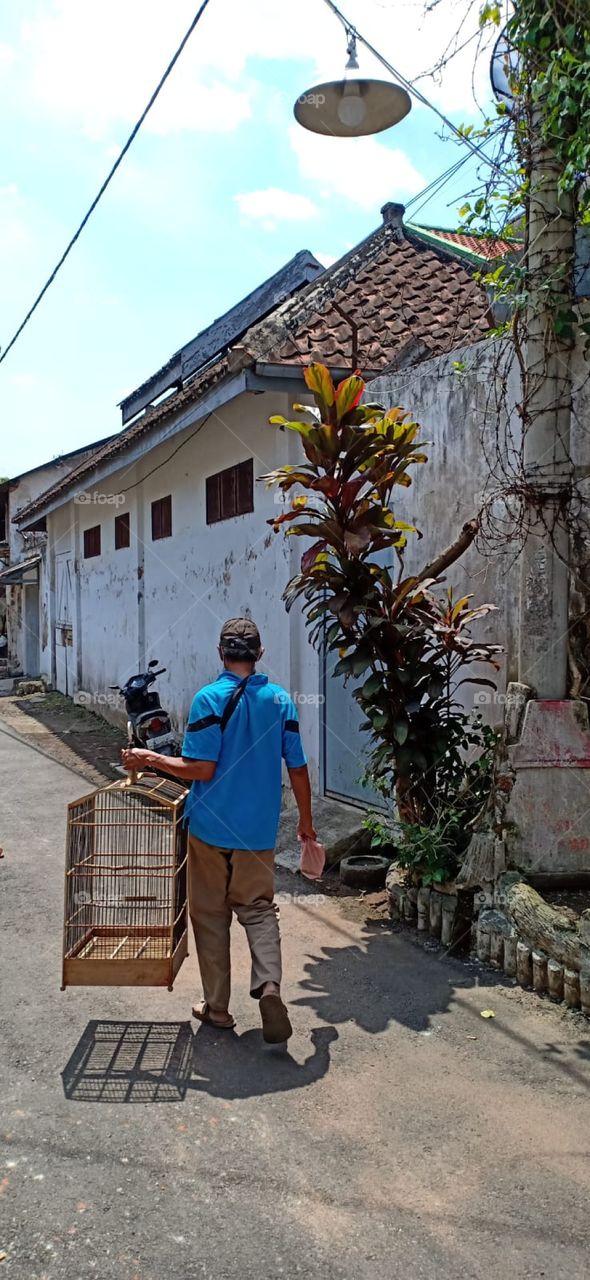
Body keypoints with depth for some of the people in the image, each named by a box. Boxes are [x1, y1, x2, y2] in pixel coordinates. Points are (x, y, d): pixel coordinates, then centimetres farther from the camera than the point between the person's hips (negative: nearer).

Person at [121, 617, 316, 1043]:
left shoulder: (209, 699, -12)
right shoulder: (281, 699, -1)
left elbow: (201, 769, -17)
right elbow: (298, 768, 1)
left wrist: (149, 759, -5)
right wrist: (306, 820, 12)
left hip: (211, 827, -3)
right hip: (259, 831, 3)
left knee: (211, 915, 12)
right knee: (259, 909, 16)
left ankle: (217, 1008, 20)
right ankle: (269, 984, -6)